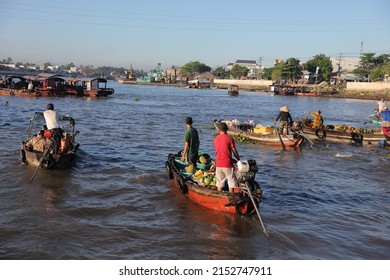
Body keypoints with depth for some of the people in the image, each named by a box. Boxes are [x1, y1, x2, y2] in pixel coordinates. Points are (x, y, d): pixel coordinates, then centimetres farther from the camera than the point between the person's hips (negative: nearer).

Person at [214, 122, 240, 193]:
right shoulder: (229, 138, -8)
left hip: (218, 164, 5)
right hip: (227, 165, -4)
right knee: (231, 183, 5)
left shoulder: (216, 139, 6)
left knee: (219, 183, 13)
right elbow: (235, 152, -7)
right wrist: (239, 160, 13)